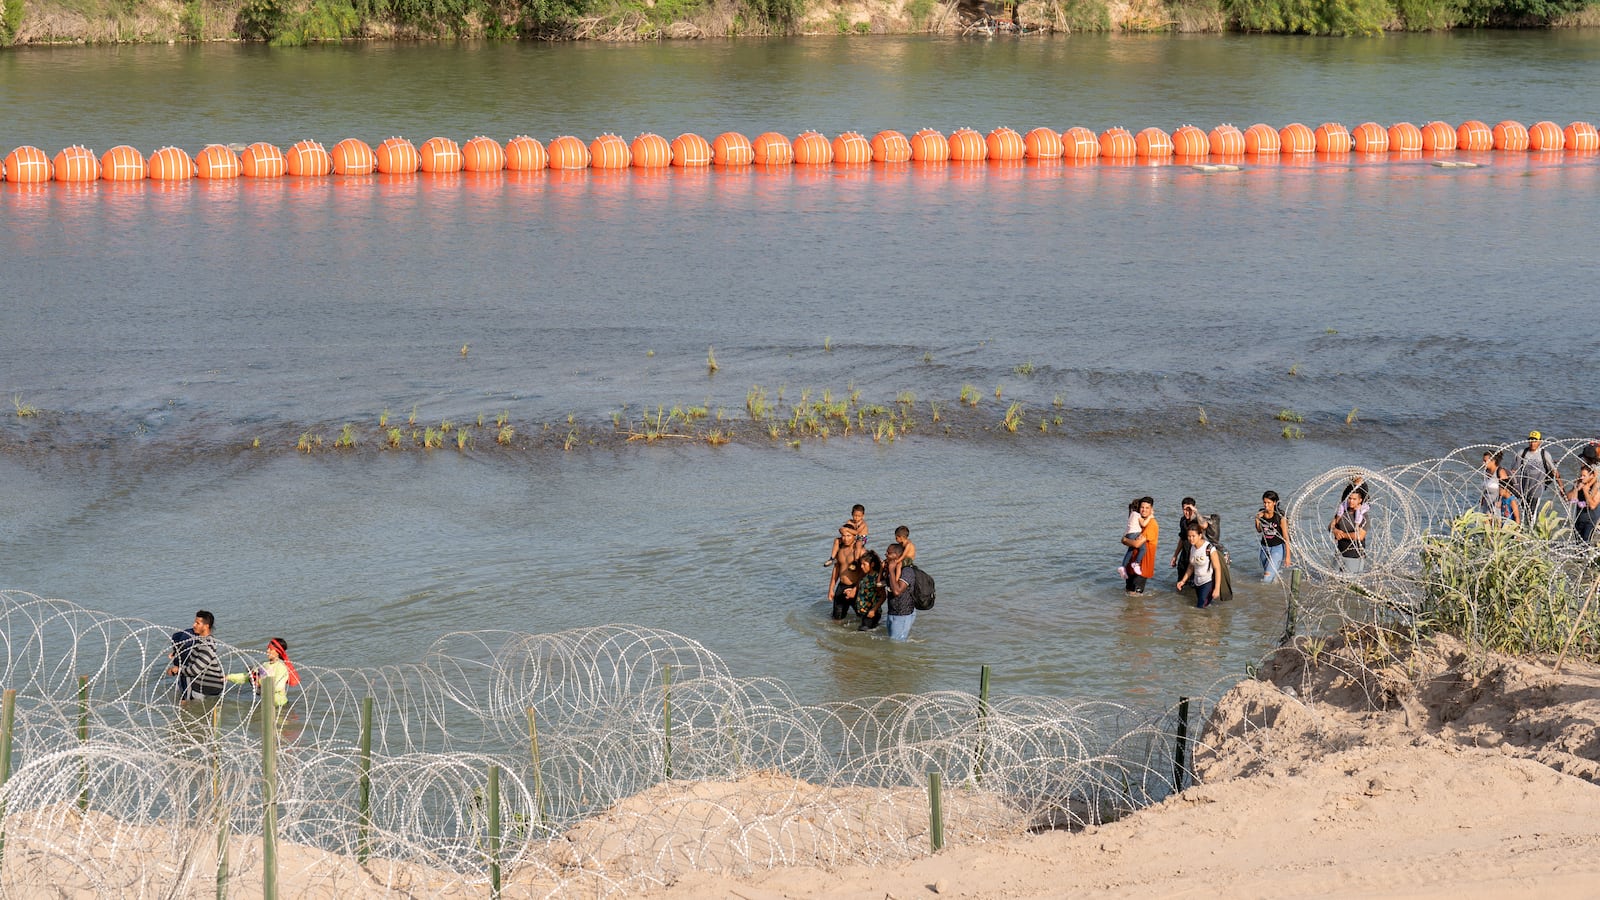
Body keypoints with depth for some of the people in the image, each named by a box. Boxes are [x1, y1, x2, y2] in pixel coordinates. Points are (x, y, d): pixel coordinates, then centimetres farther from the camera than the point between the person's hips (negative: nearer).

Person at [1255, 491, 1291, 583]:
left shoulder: (1280, 516, -17)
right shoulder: (1261, 513, -3)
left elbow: (1286, 537, -12)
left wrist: (1287, 556, -13)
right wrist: (1257, 520, -8)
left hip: (1277, 547, -5)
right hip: (1265, 547, 5)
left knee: (1267, 580, -16)